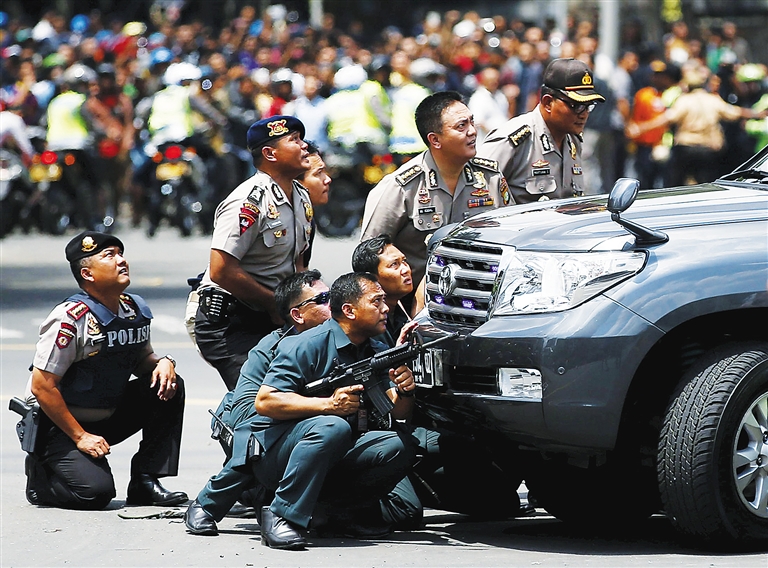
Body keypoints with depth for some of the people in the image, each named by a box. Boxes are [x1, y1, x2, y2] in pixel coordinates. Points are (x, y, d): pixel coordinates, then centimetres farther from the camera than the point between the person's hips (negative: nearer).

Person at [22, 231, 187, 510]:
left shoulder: (135, 310, 0)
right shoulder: (71, 318, -23)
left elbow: (142, 359, 16)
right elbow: (42, 386, -22)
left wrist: (163, 363, -10)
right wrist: (80, 437, -20)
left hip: (109, 418, 7)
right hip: (58, 424, -7)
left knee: (170, 386, -10)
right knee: (96, 491, -26)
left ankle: (145, 482, -6)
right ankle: (40, 473, 6)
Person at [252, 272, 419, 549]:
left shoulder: (377, 353, 9)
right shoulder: (308, 345, -13)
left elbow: (398, 413, 1)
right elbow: (264, 402, -21)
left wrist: (404, 391, -23)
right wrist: (329, 404, -30)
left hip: (334, 460, 7)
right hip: (275, 452, -7)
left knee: (401, 446, -12)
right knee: (333, 426, -35)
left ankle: (332, 512, -5)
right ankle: (280, 516, -28)